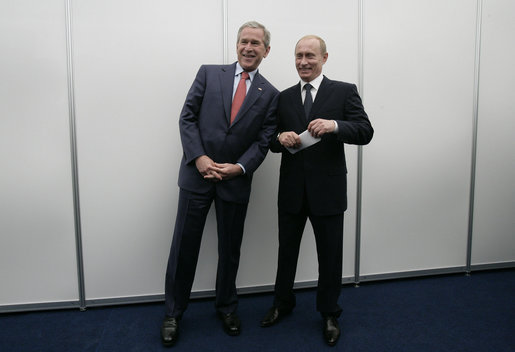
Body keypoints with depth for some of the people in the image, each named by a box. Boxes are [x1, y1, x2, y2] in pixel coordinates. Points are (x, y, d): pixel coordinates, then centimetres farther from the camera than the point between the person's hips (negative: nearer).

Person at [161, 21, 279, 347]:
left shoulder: (271, 95, 6)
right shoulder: (209, 73, 4)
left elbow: (263, 141, 1)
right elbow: (187, 117, 0)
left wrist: (238, 168, -14)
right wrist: (199, 157, -12)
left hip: (236, 179, 1)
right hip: (197, 173, -1)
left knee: (230, 249, 13)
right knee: (184, 247, 5)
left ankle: (227, 307, 35)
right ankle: (173, 313, 23)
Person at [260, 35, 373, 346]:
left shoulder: (344, 92, -2)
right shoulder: (284, 97, 9)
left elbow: (366, 132, -11)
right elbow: (272, 141, 9)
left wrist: (334, 125, -29)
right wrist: (281, 138, -14)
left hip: (327, 189, -3)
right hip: (292, 189, 3)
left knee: (330, 255, 11)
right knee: (287, 250, 17)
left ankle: (329, 314, 34)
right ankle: (283, 303, 41)